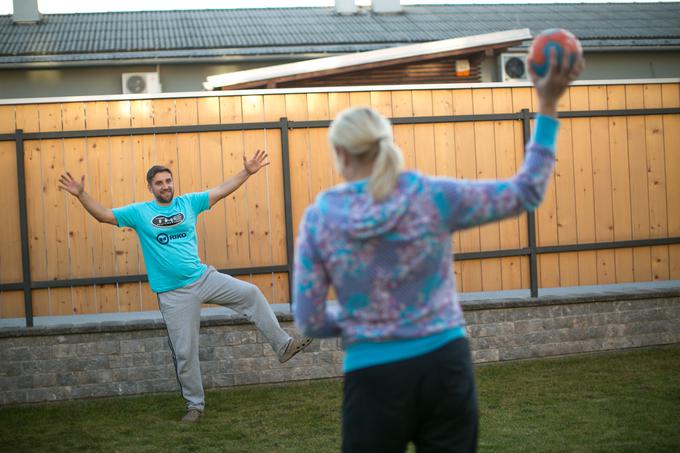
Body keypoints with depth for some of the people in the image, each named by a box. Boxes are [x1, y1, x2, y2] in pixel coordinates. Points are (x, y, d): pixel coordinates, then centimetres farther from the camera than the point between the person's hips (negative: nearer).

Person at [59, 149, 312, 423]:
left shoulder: (188, 203, 5)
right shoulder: (139, 212, -1)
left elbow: (221, 191, 7)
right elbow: (103, 215, -4)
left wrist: (247, 172, 0)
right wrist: (81, 195, -16)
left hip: (204, 278, 3)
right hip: (174, 294, -2)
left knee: (251, 294, -11)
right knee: (185, 352, 2)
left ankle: (283, 346, 0)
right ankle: (195, 404, 18)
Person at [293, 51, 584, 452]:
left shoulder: (318, 218, -5)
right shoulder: (432, 195, -6)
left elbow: (310, 321, -2)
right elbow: (526, 193, 4)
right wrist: (547, 106, 5)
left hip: (374, 377, -1)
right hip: (445, 364, 1)